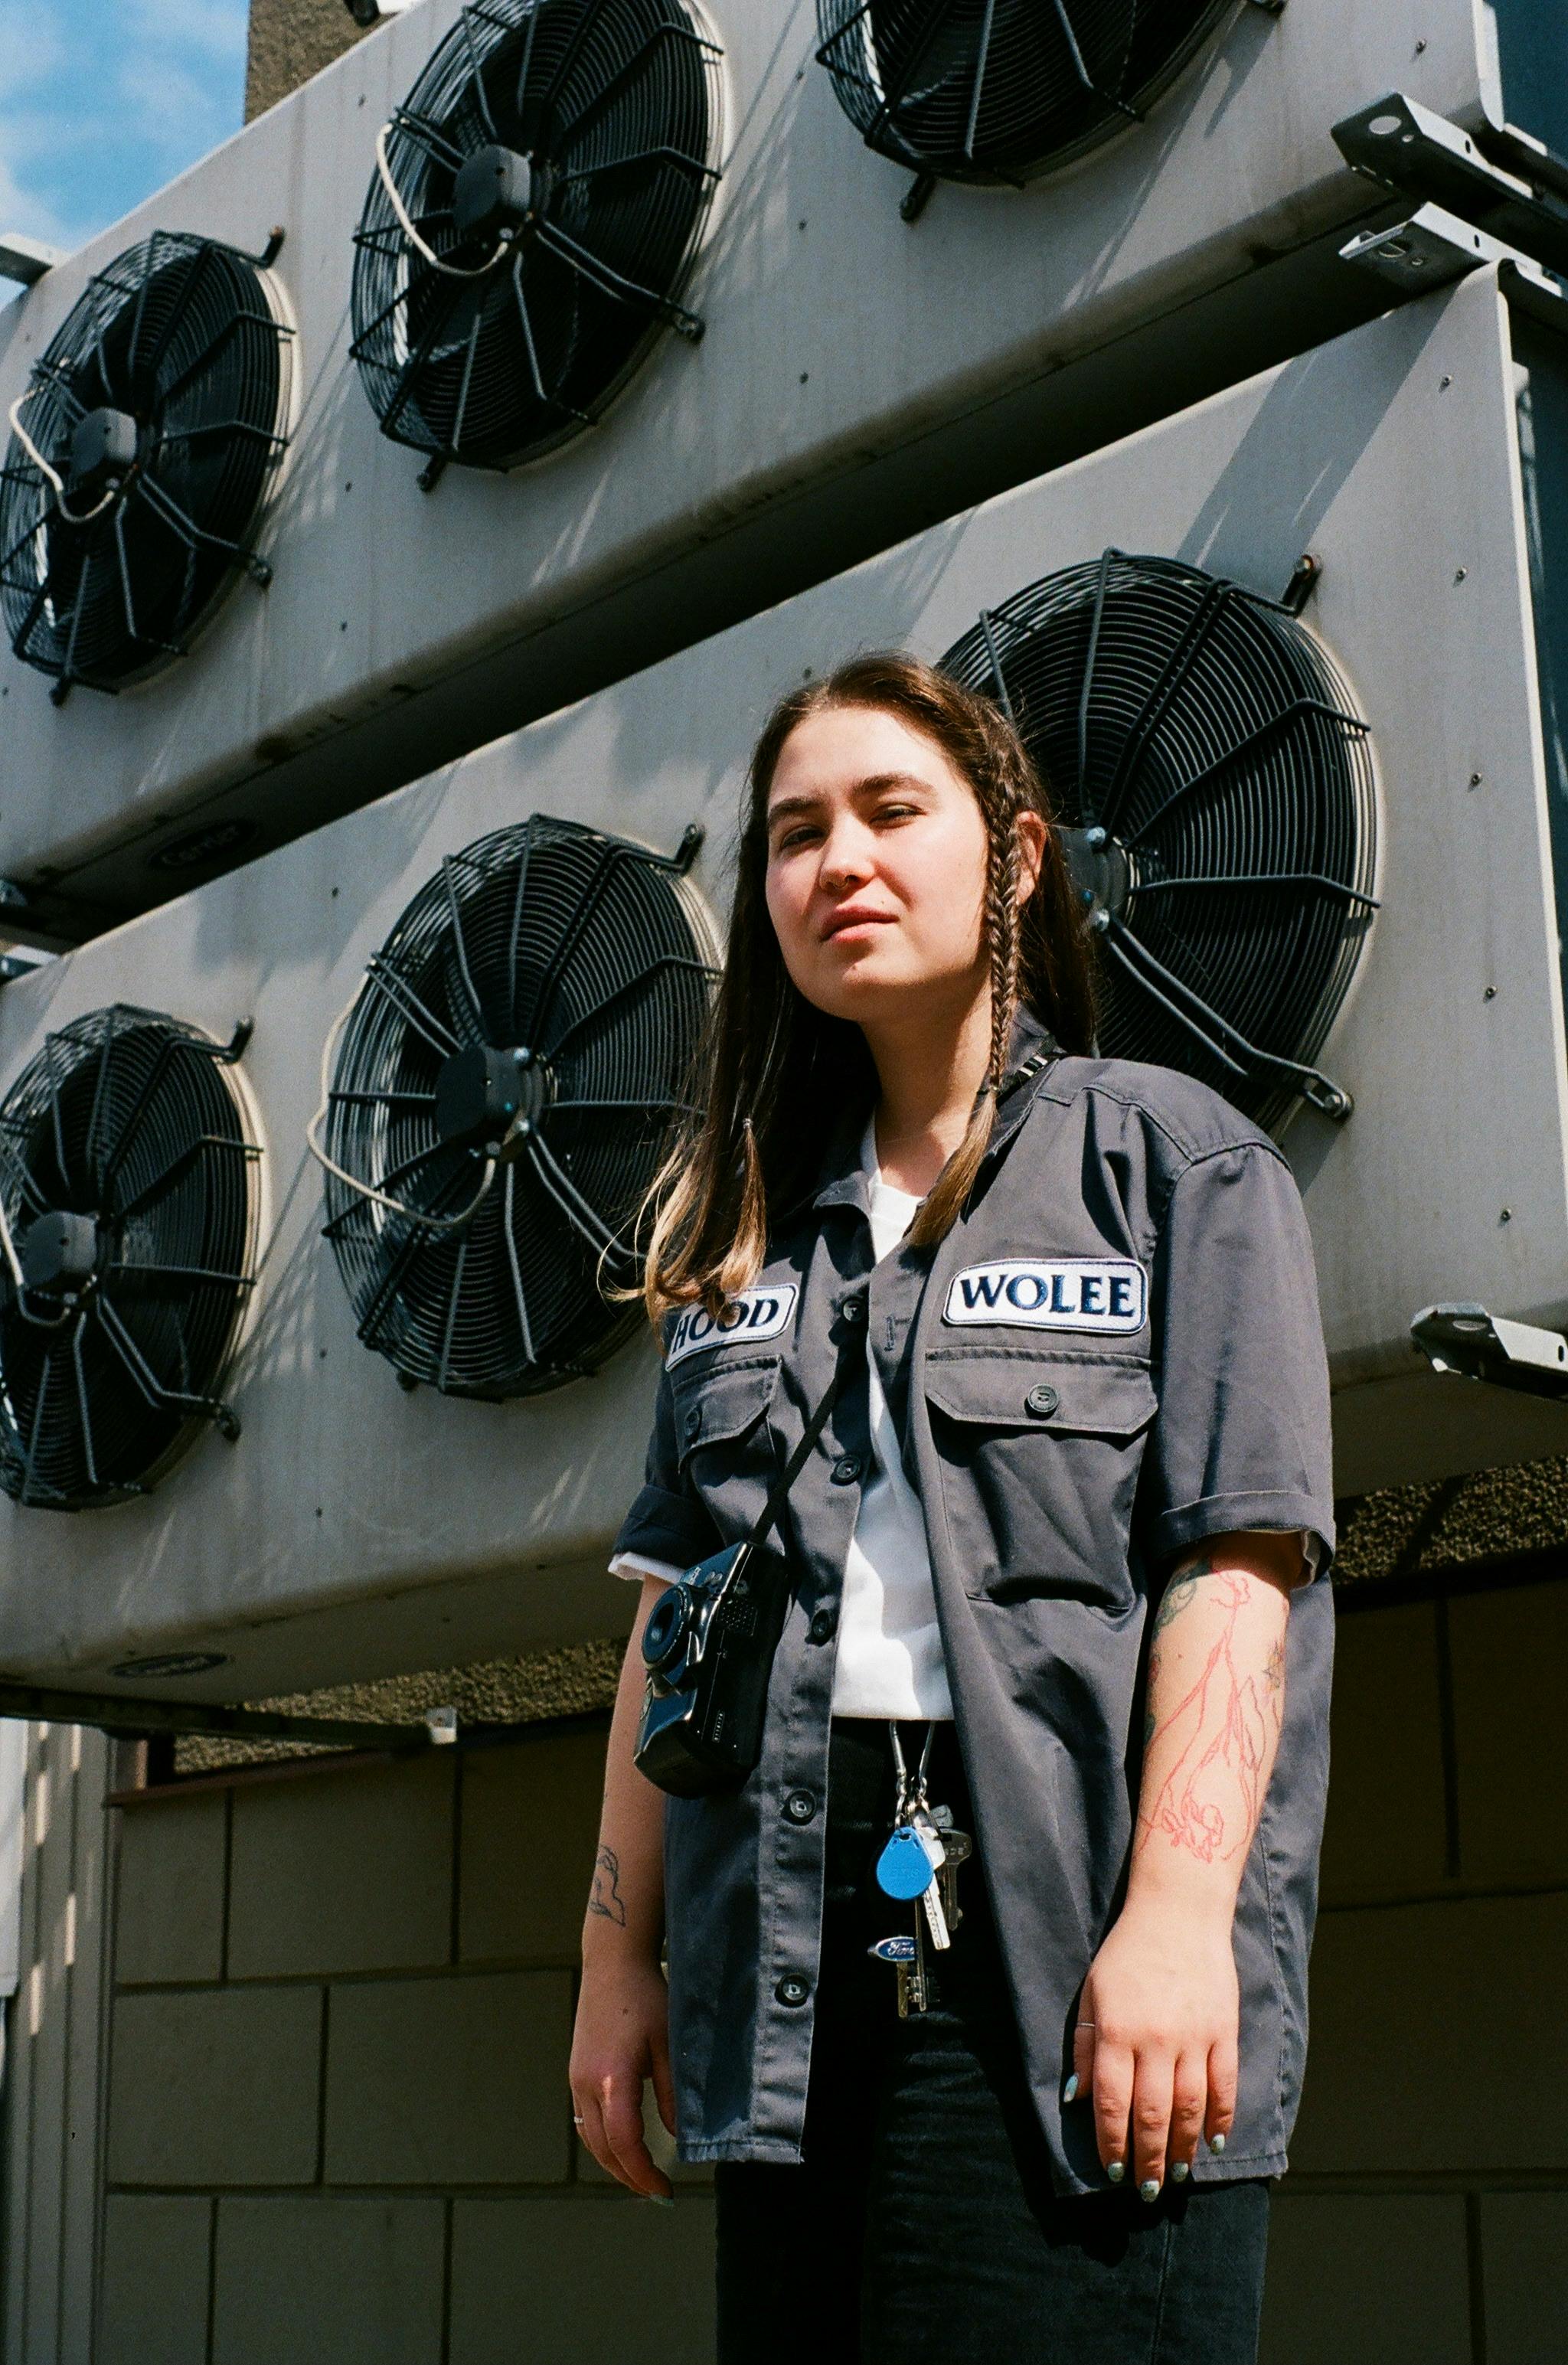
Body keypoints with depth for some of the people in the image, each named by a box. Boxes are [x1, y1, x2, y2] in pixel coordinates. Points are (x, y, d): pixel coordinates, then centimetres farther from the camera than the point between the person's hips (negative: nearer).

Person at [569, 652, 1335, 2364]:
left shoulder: (1173, 1160, 4)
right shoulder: (741, 1228, 18)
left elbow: (1236, 1564, -6)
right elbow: (671, 1607, 15)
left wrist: (1180, 1913, -17)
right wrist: (620, 1950, 10)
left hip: (1069, 1940, -4)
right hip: (793, 1948, 5)